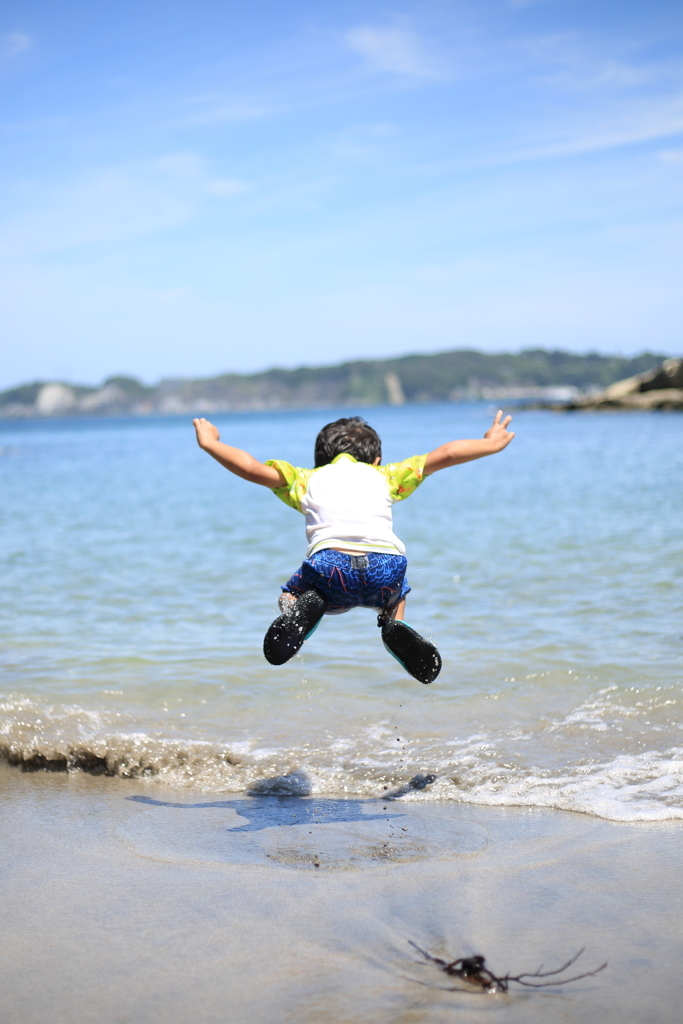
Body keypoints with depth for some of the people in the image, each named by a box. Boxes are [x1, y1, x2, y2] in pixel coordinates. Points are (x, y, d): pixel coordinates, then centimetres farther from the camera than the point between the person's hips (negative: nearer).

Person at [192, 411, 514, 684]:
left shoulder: (306, 480, 30)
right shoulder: (385, 475, 33)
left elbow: (252, 467, 27)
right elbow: (445, 455, 34)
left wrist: (210, 444, 42)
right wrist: (488, 445, 49)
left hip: (330, 567, -1)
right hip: (385, 568, 2)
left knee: (289, 595, 31)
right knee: (397, 593, 38)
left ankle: (301, 610, -5)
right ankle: (395, 626, 5)